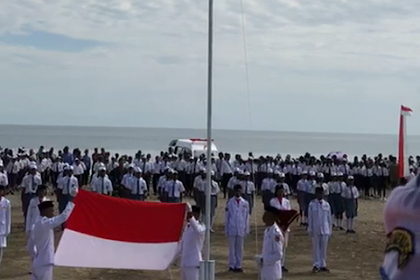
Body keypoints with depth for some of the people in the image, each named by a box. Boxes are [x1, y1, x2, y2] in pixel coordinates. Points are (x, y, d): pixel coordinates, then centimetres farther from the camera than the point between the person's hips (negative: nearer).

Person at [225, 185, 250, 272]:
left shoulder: (245, 203, 3)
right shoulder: (230, 202, -1)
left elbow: (247, 217, 7)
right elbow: (227, 216, 3)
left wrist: (247, 229, 4)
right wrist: (226, 229, 2)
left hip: (241, 229, 1)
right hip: (231, 229, -1)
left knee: (240, 248, 5)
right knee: (232, 247, 2)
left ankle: (238, 266, 11)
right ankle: (232, 265, 7)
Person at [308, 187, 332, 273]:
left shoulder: (326, 205, 3)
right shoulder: (312, 204, -4)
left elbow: (329, 218, 8)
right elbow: (310, 218, -1)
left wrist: (330, 229, 7)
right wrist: (310, 229, -2)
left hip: (325, 229, 2)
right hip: (315, 229, -2)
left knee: (324, 247, 6)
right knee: (316, 247, 3)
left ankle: (323, 265, 14)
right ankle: (316, 265, 10)